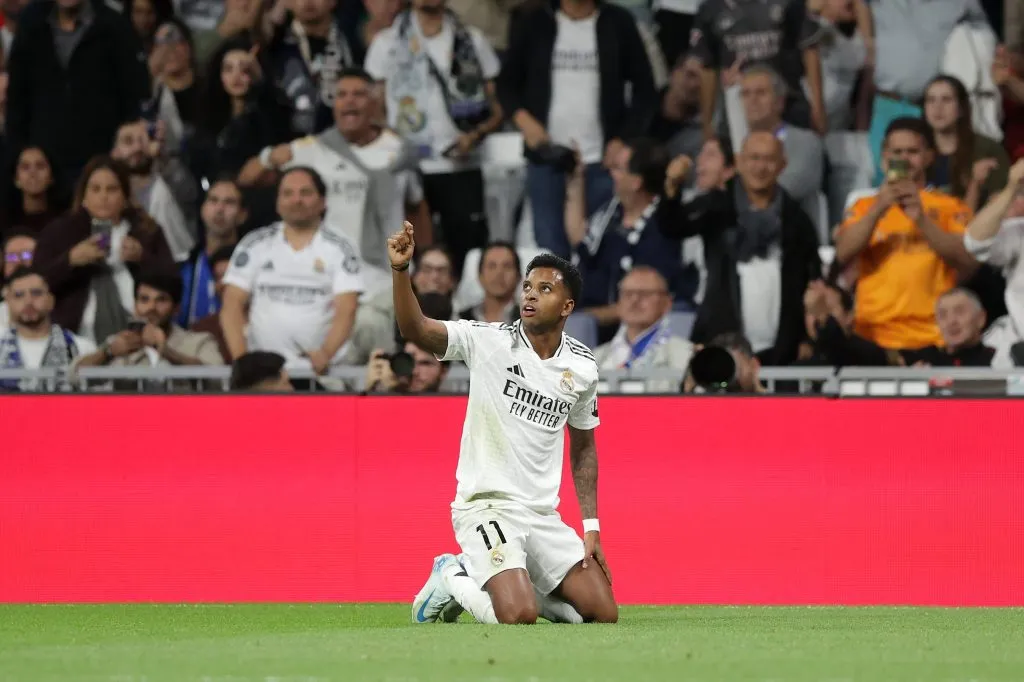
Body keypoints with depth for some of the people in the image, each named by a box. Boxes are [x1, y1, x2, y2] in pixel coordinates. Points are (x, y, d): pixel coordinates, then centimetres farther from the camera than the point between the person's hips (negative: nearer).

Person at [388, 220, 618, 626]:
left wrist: (591, 527, 11)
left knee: (604, 614, -2)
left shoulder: (583, 367, 4)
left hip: (543, 516, 5)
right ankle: (453, 579, 6)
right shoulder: (487, 341, -8)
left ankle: (514, 585, 19)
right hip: (486, 505, -5)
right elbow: (415, 330, -23)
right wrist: (401, 270, -40)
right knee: (519, 617, -25)